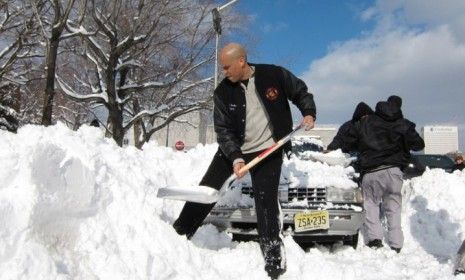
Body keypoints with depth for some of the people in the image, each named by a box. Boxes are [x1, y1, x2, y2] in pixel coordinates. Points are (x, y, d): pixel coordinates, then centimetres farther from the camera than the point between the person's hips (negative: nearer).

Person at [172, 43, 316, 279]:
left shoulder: (274, 75, -11)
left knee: (266, 201, -10)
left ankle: (274, 257, 3)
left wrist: (309, 114, -10)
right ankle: (179, 232, 20)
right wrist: (235, 157, -23)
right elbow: (223, 130, -10)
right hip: (232, 150, 3)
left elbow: (300, 92, 6)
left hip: (269, 150, -3)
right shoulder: (223, 92, -7)